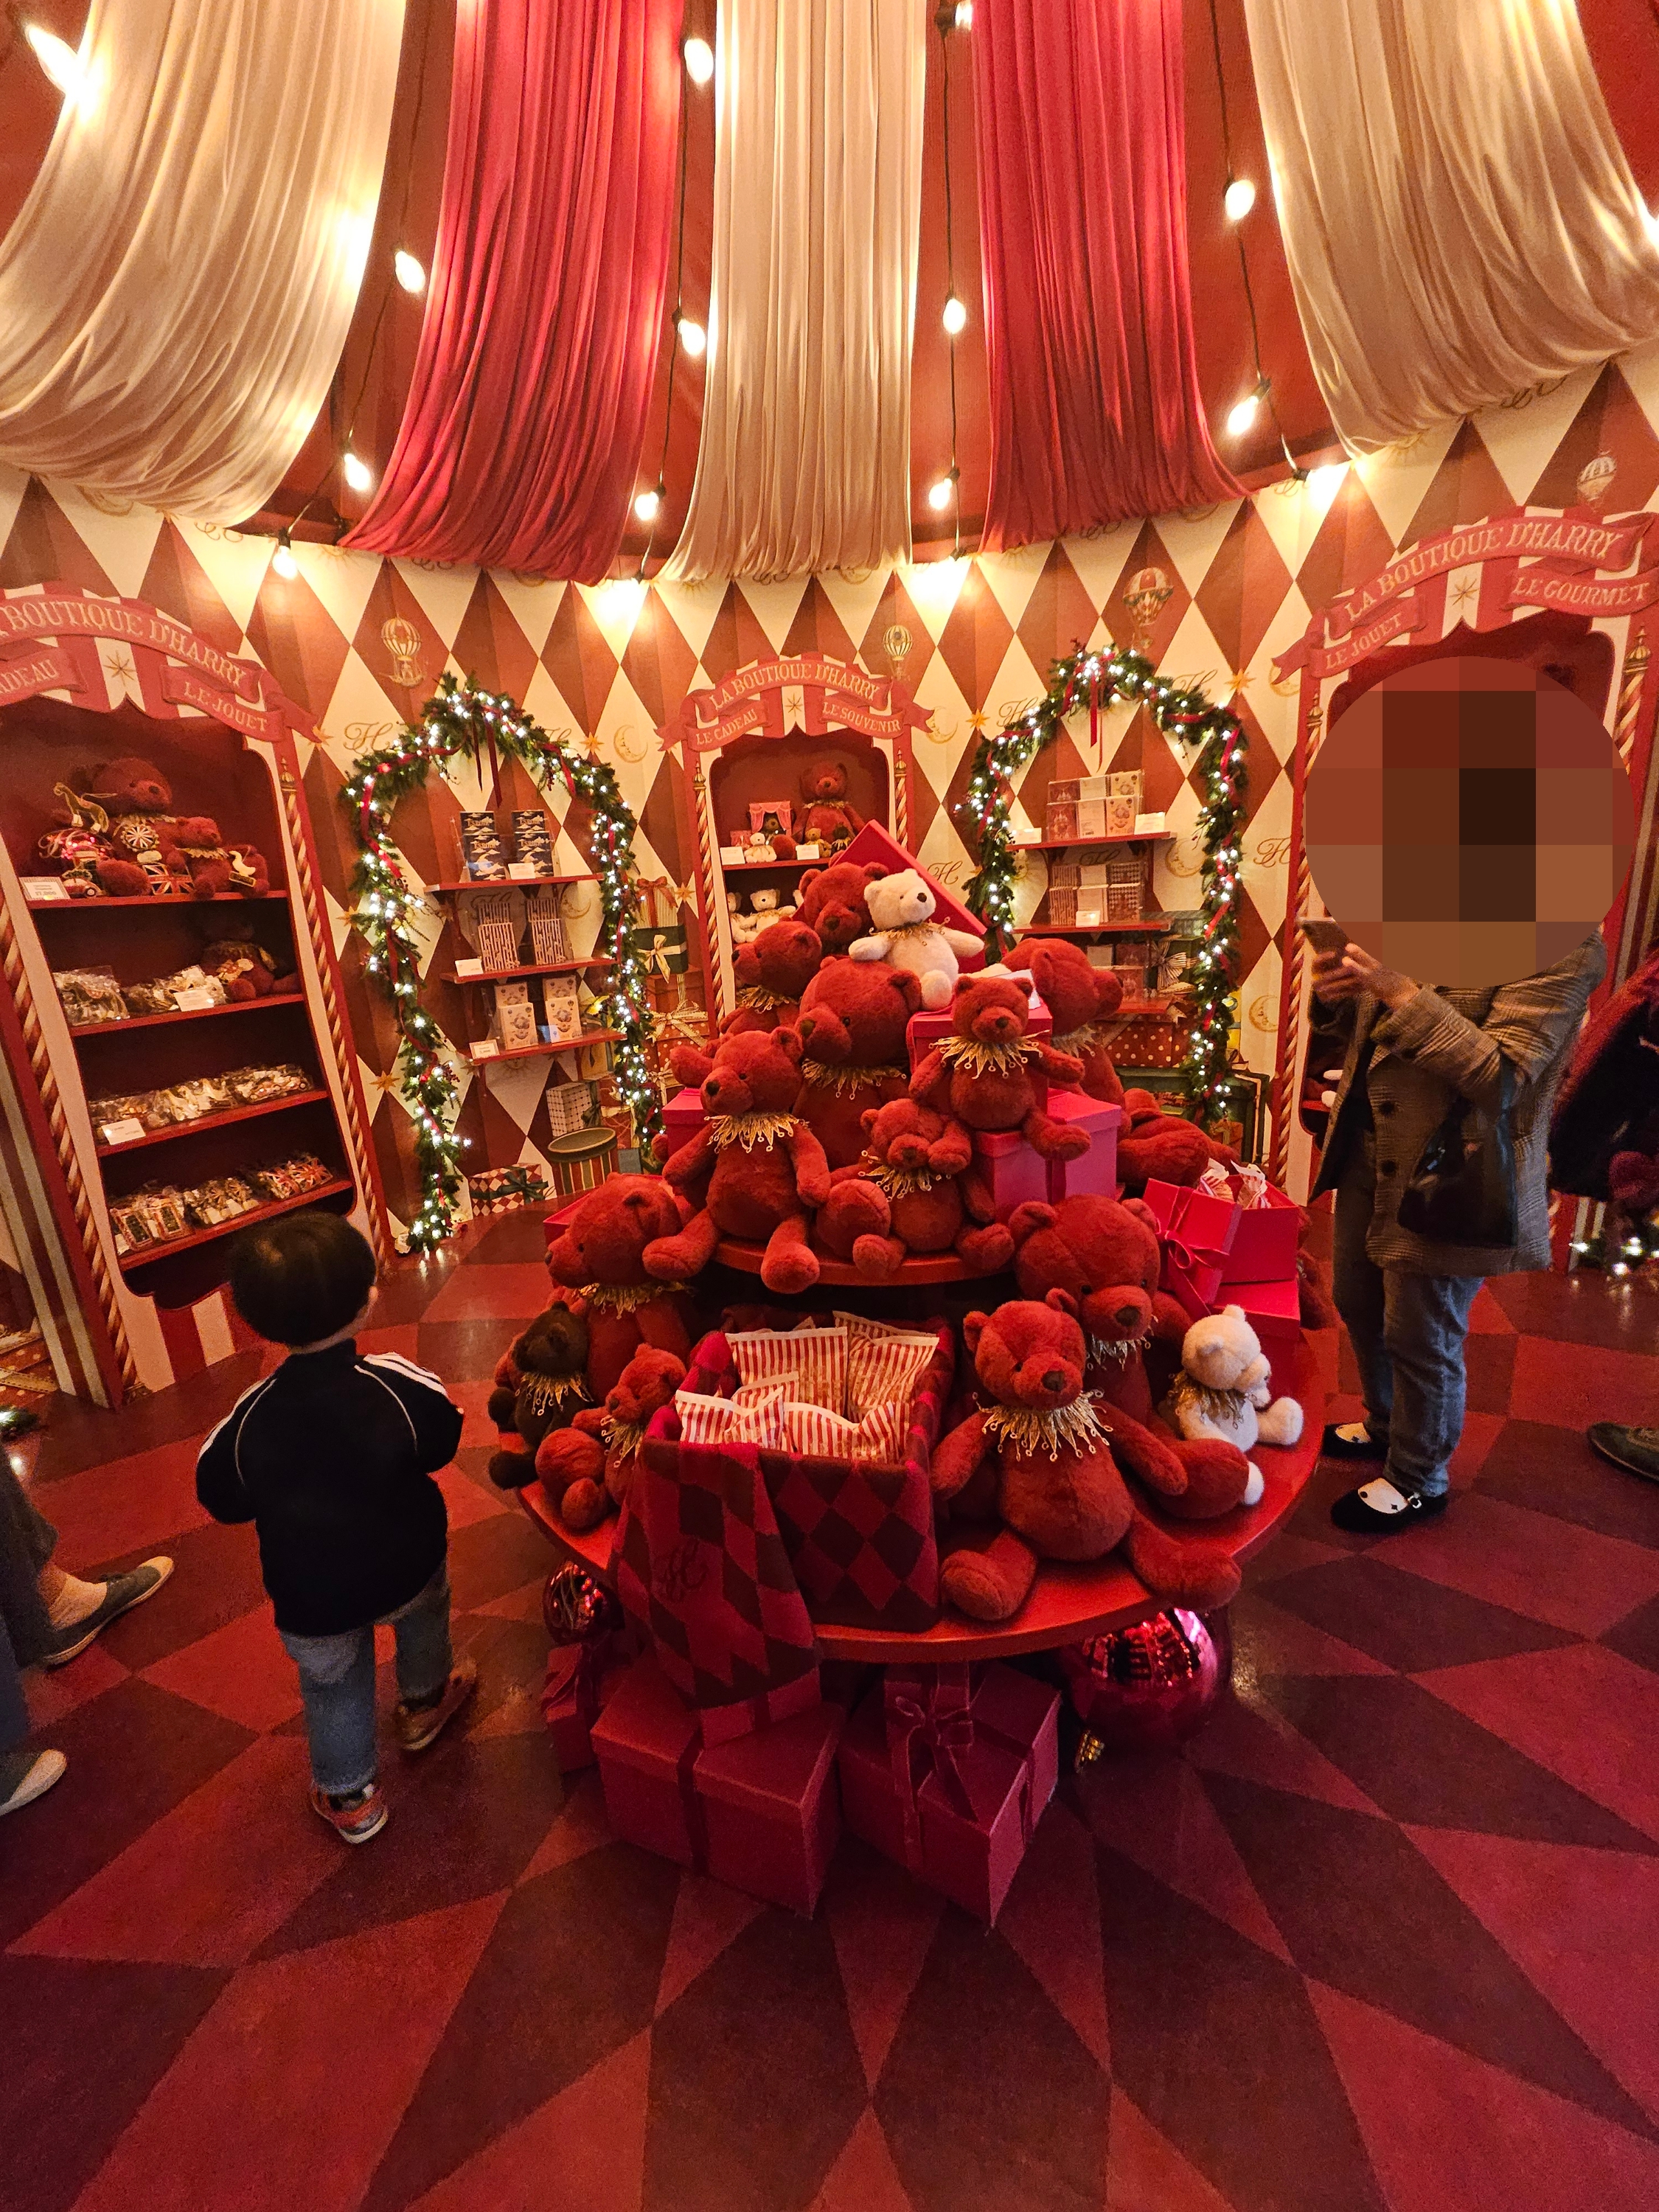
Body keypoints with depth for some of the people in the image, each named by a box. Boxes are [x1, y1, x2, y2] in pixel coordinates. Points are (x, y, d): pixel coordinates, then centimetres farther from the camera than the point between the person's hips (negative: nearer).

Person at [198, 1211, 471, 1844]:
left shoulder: (250, 1416, -22)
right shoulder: (400, 1383, -26)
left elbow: (223, 1499, -4)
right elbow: (442, 1446, -8)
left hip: (311, 1593, 0)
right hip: (407, 1565, 0)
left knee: (332, 1685, 26)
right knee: (423, 1613, 33)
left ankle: (349, 1796, 43)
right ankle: (425, 1702, 54)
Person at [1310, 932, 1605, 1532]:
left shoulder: (1563, 948, -16)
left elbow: (1499, 1079, -23)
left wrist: (1402, 994, -30)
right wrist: (1339, 990, -8)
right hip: (1368, 1151, 8)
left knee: (1420, 1337, 8)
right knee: (1359, 1302, 22)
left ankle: (1417, 1481, 34)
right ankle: (1387, 1424, 49)